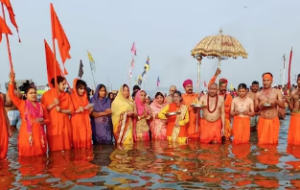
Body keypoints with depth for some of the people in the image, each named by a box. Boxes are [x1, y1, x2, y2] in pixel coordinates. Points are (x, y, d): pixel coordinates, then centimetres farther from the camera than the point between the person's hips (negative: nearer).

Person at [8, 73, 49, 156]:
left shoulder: (41, 106, 10)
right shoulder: (22, 104, 4)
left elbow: (47, 120, 15)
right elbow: (11, 95, -7)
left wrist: (43, 121, -8)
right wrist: (12, 81, -18)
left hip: (39, 134, 2)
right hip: (27, 134, -2)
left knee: (40, 157, 6)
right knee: (27, 157, -3)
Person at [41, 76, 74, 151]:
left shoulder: (67, 95, 7)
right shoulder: (46, 95, 0)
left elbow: (71, 110, 3)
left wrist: (61, 110, -13)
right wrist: (53, 105, -15)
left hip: (64, 124, 2)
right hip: (52, 125, -2)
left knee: (66, 148, 3)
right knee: (54, 148, -1)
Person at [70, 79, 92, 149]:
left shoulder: (85, 98, 12)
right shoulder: (72, 97, -5)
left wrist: (89, 109, -4)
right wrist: (77, 111, -21)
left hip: (85, 122, 5)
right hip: (76, 123, -5)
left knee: (86, 139, 4)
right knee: (77, 140, -4)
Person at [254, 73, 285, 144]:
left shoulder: (277, 92, 4)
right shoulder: (258, 94, 4)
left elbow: (283, 106, -2)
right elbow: (255, 110, 8)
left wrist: (276, 101, -22)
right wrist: (259, 105, -14)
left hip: (274, 121, 0)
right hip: (263, 121, 0)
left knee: (273, 142, 5)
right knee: (262, 142, -1)